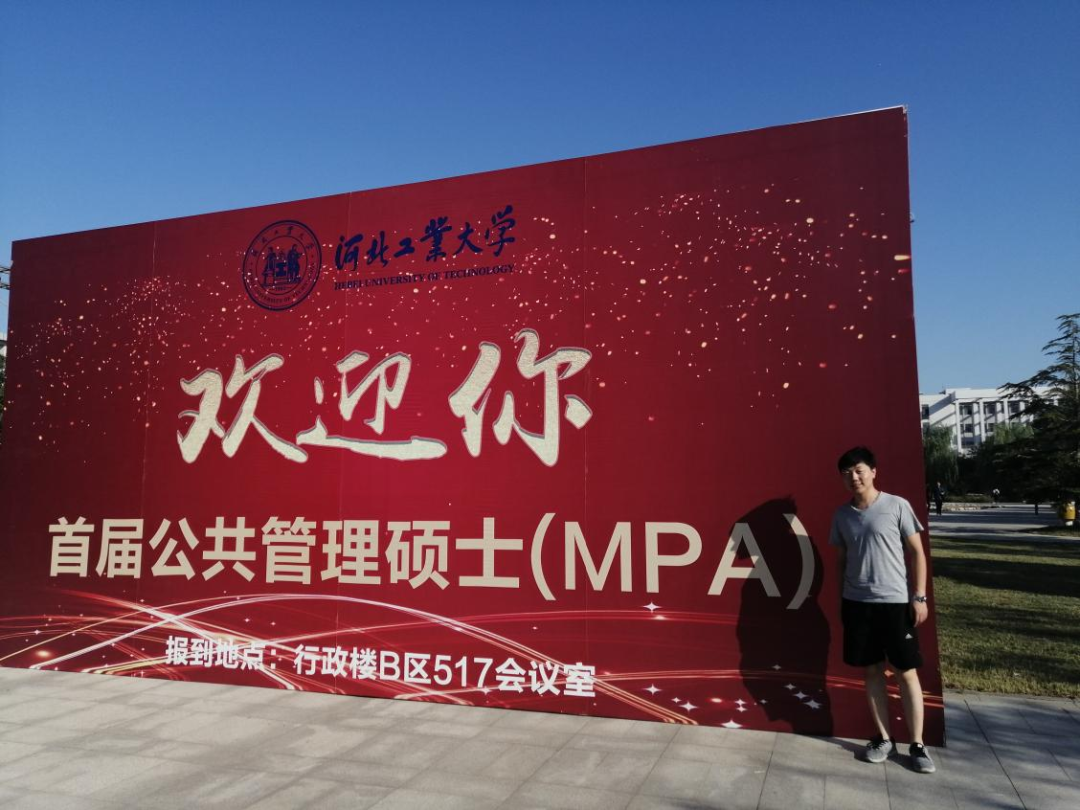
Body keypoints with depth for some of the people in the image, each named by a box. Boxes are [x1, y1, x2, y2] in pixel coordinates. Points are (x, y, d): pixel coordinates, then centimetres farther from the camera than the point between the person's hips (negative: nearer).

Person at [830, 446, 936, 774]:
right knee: (871, 670, 10)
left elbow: (917, 552, -3)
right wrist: (843, 599, 12)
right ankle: (884, 739, 22)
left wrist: (919, 596, -7)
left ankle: (917, 744, 14)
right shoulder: (841, 514, 5)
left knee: (907, 672, 2)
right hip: (856, 603, 4)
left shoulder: (897, 506, -5)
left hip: (895, 602, -3)